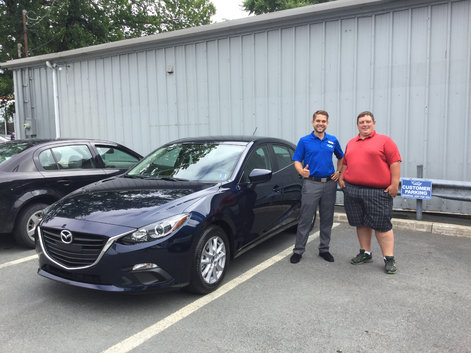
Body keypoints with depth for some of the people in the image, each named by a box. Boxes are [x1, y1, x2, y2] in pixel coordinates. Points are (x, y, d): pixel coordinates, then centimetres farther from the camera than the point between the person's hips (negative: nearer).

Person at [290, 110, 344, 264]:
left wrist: (338, 172, 7)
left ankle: (324, 249, 22)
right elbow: (297, 161, -1)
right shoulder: (304, 141, 0)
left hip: (329, 183, 4)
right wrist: (302, 171, -21)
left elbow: (341, 157, 23)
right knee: (306, 219, -3)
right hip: (311, 183, -3)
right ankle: (298, 250, 5)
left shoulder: (333, 141, 9)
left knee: (327, 219, 10)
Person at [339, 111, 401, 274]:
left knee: (381, 225, -3)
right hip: (352, 190, 5)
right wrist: (341, 177, 11)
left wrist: (394, 184, -13)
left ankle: (389, 258, 6)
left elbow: (395, 162, -5)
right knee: (361, 224, 12)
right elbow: (345, 163, 24)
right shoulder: (351, 143, 17)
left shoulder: (384, 140, 1)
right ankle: (365, 253, 26)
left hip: (377, 191, -5)